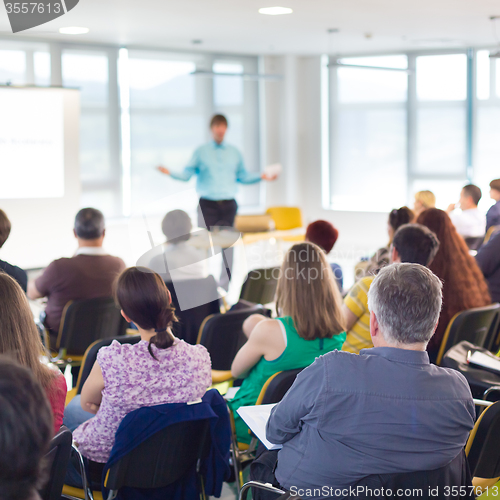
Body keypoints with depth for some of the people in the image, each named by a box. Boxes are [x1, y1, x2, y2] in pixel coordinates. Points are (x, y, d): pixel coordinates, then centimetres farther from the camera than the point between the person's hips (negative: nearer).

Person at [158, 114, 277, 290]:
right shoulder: (201, 152, 6)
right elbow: (187, 174, 1)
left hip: (228, 205, 2)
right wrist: (170, 173, -14)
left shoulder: (234, 153, 13)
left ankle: (226, 283, 9)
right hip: (207, 204, -2)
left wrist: (262, 176, 7)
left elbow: (243, 176, 18)